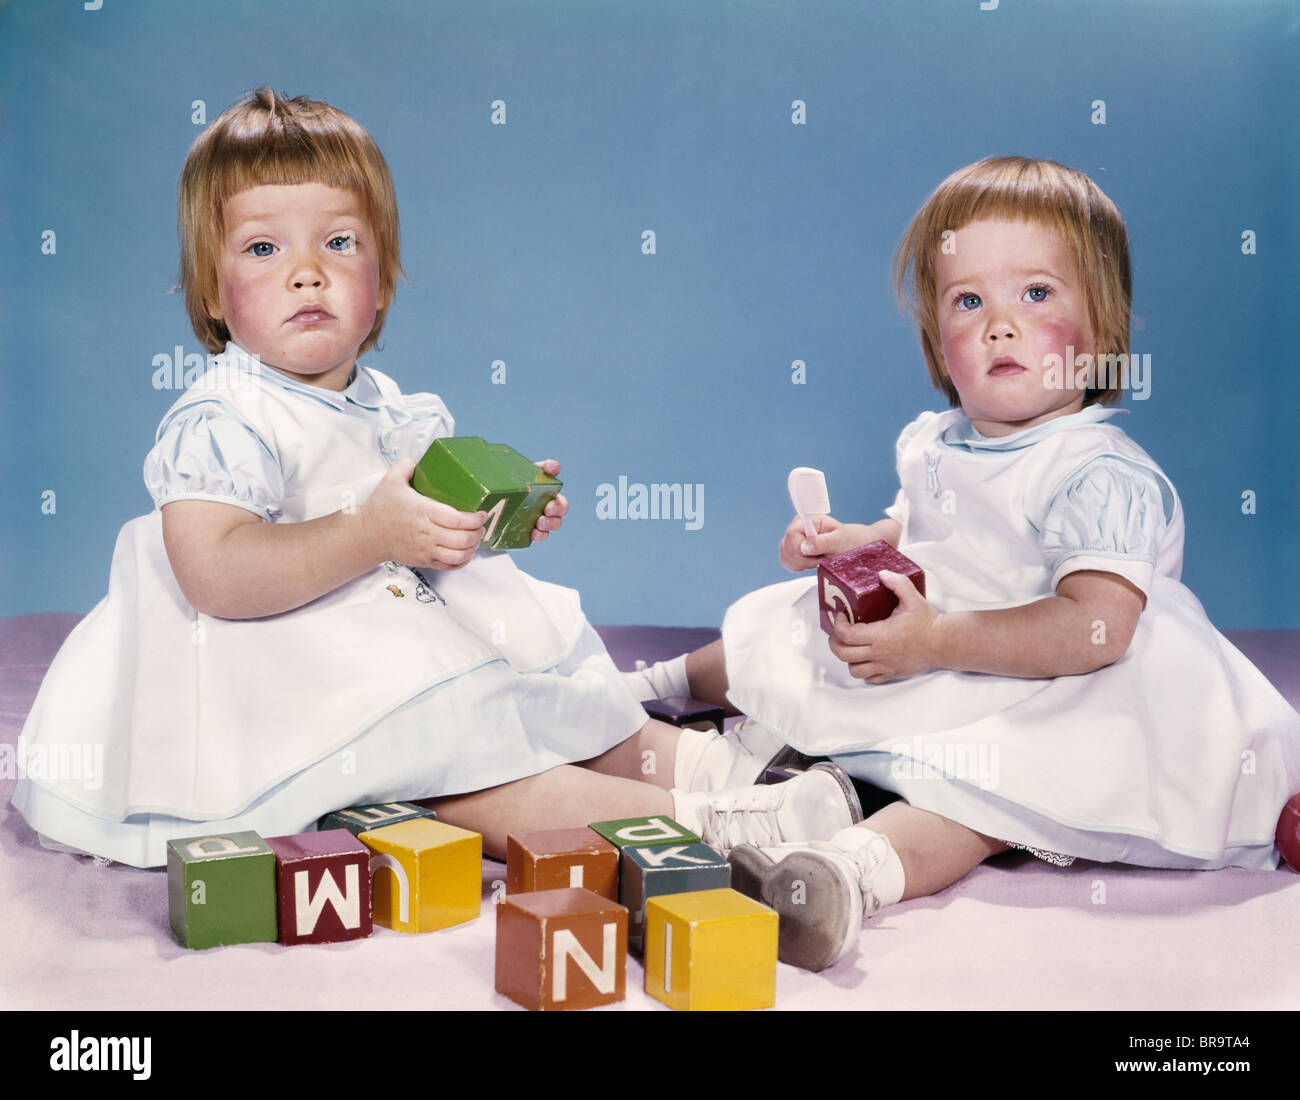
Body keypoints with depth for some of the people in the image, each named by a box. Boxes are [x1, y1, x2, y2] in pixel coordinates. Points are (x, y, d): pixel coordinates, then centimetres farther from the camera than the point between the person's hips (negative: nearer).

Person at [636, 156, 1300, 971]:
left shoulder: (1102, 475, -21)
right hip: (927, 671, 9)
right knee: (779, 627, 18)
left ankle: (861, 866, -65)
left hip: (1030, 698, -9)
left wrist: (935, 640, -35)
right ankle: (674, 681, 43)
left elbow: (1094, 629, -34)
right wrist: (864, 540, 2)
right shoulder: (933, 445, 5)